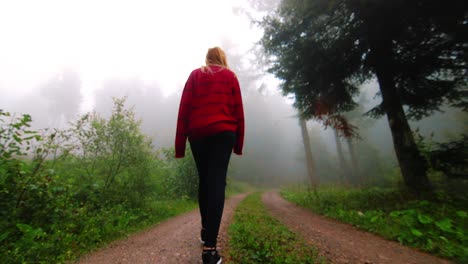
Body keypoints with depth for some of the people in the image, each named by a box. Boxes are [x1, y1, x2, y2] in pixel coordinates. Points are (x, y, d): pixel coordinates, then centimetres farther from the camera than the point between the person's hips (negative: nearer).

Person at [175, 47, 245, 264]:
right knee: (217, 182, -6)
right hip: (223, 132, -2)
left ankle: (205, 230, 26)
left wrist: (180, 144, 6)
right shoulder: (230, 76, 14)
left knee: (204, 180, 14)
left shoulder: (195, 75, 16)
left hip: (197, 134, 2)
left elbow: (184, 109, 6)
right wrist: (239, 142, 7)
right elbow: (238, 110, 6)